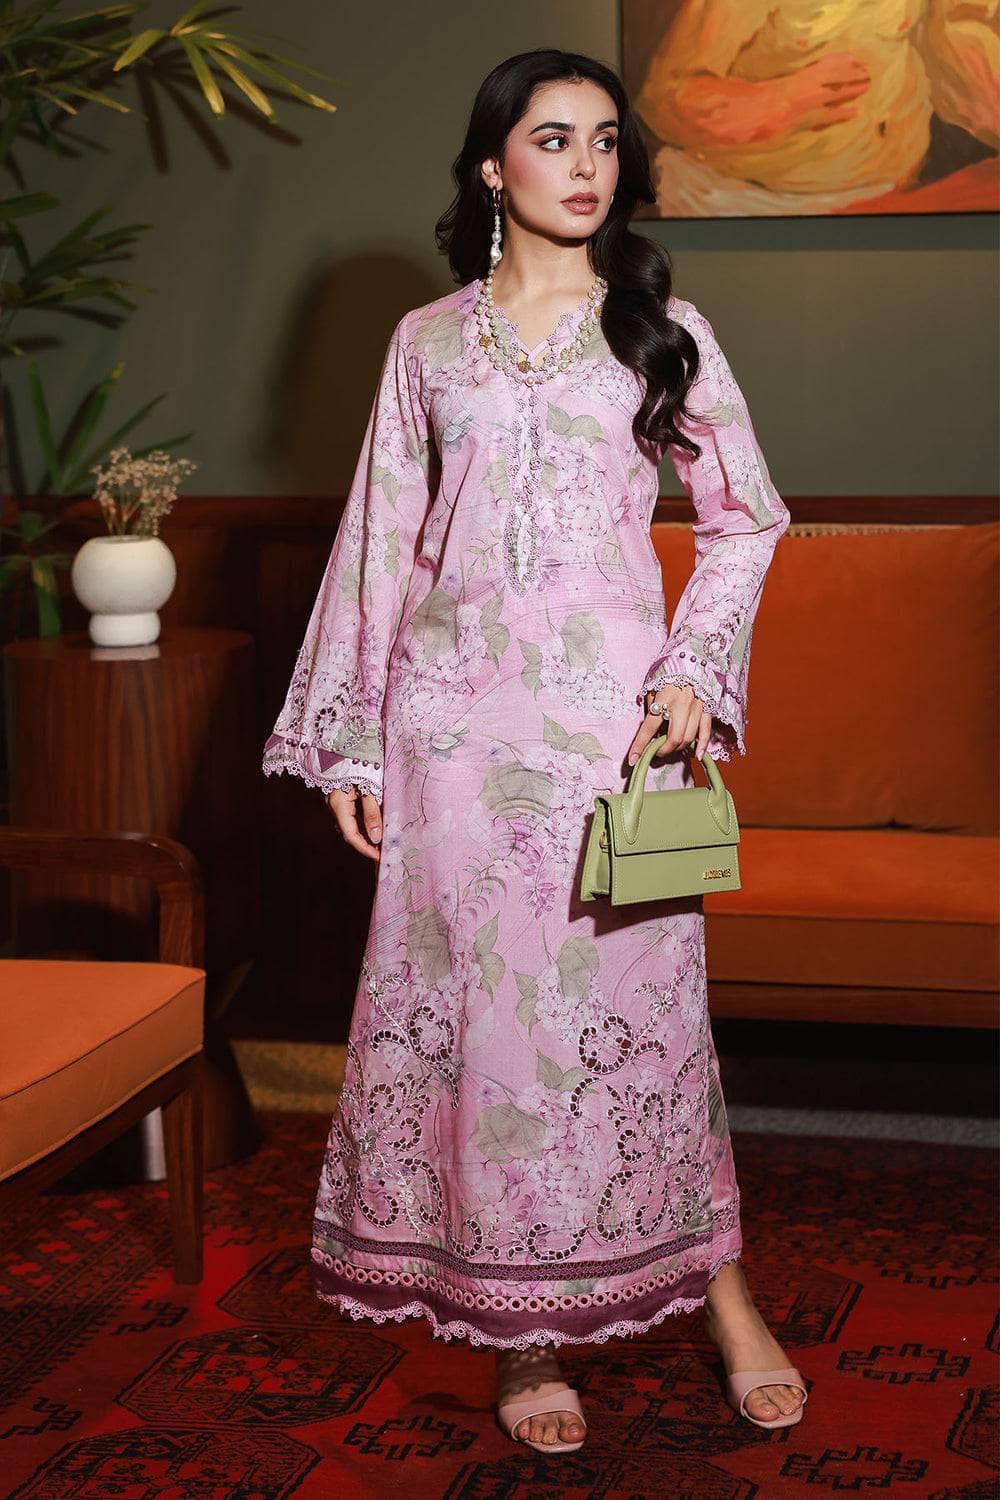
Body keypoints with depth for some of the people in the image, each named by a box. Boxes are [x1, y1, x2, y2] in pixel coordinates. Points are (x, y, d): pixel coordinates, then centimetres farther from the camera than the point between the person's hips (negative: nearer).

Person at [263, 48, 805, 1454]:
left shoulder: (661, 326, 6)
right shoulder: (427, 341, 9)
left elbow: (746, 516, 8)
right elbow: (382, 541, 11)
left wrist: (695, 668, -6)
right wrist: (349, 738, 8)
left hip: (609, 706, -1)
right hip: (453, 707, 2)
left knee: (632, 988, 0)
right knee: (469, 996, 2)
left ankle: (716, 1280, 17)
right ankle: (528, 1332, 12)